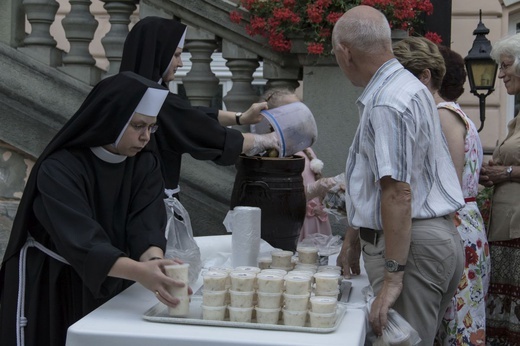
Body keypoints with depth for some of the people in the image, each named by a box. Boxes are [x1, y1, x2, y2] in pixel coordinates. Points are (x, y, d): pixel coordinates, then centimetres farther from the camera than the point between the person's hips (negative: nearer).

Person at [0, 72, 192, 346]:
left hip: (107, 284, 5)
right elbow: (81, 241, -36)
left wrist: (154, 260, -43)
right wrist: (140, 272, -52)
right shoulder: (59, 169, -25)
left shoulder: (145, 165, -7)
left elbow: (146, 225, -20)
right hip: (48, 285, -4)